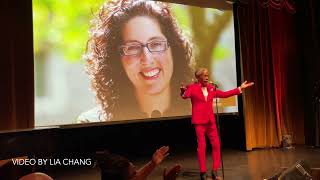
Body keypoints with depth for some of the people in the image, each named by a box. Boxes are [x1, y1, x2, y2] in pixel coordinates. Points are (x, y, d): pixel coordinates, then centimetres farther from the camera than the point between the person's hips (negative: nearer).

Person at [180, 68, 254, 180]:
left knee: (216, 145, 4)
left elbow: (224, 94, 17)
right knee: (202, 146, -3)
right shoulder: (192, 87, -6)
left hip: (210, 120, 5)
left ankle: (214, 171, 16)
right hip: (199, 121, -5)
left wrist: (240, 88, 15)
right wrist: (183, 91, -47)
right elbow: (185, 95, -23)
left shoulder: (211, 87, 10)